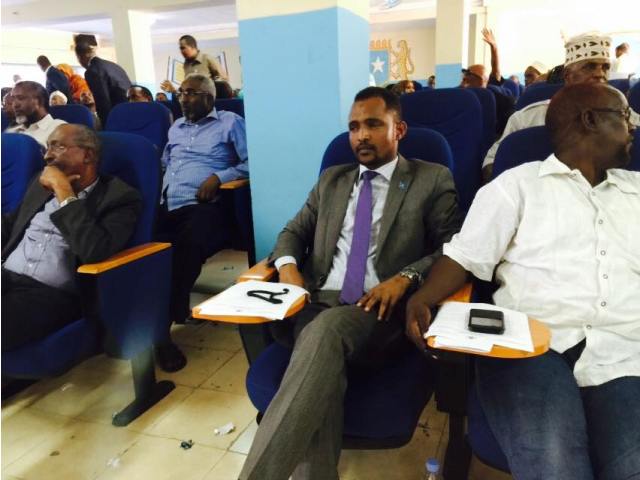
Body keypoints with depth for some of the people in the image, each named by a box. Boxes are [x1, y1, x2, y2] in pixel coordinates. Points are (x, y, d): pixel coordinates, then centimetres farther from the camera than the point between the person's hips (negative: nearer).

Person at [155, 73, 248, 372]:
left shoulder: (230, 123, 13)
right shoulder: (175, 128, 33)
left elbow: (251, 161, 0)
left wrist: (218, 177, -12)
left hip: (202, 206, -5)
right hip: (167, 207, 6)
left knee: (187, 247, -37)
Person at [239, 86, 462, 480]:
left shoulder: (433, 180, 11)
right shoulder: (331, 180, 23)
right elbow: (293, 232, 24)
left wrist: (405, 278, -16)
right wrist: (288, 265, 0)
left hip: (382, 310, -3)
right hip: (319, 302, 4)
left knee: (326, 329, -36)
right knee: (323, 367, -32)